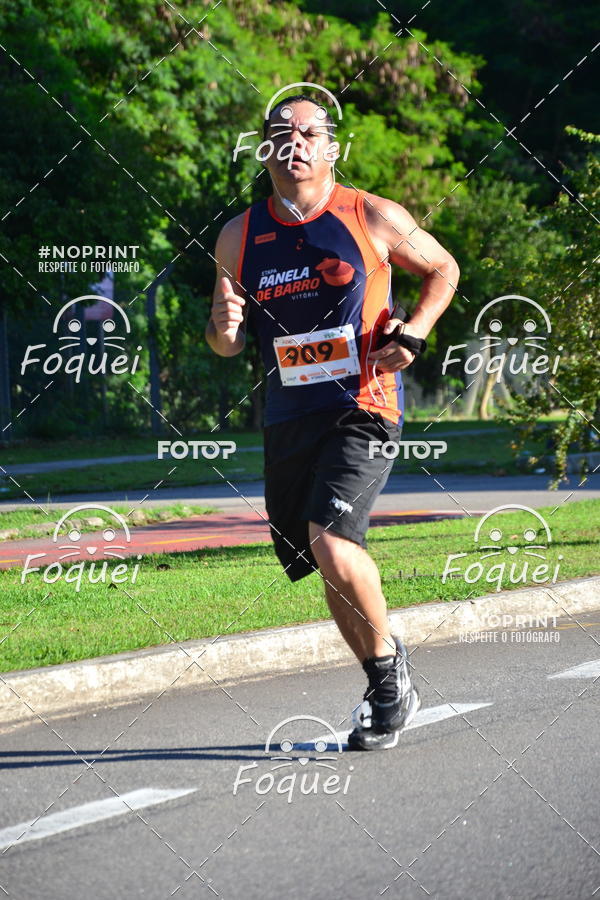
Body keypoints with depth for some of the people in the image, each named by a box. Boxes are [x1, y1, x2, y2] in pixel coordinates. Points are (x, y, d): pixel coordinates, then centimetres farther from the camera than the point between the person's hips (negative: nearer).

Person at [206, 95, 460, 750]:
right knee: (329, 569, 10)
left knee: (331, 543, -23)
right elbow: (226, 343, 13)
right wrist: (225, 327, -12)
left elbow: (443, 269, 12)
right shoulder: (238, 238, 4)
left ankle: (388, 657, 1)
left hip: (361, 407, -4)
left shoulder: (374, 218, -4)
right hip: (287, 419, 4)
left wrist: (412, 334, -4)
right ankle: (386, 692, 29)